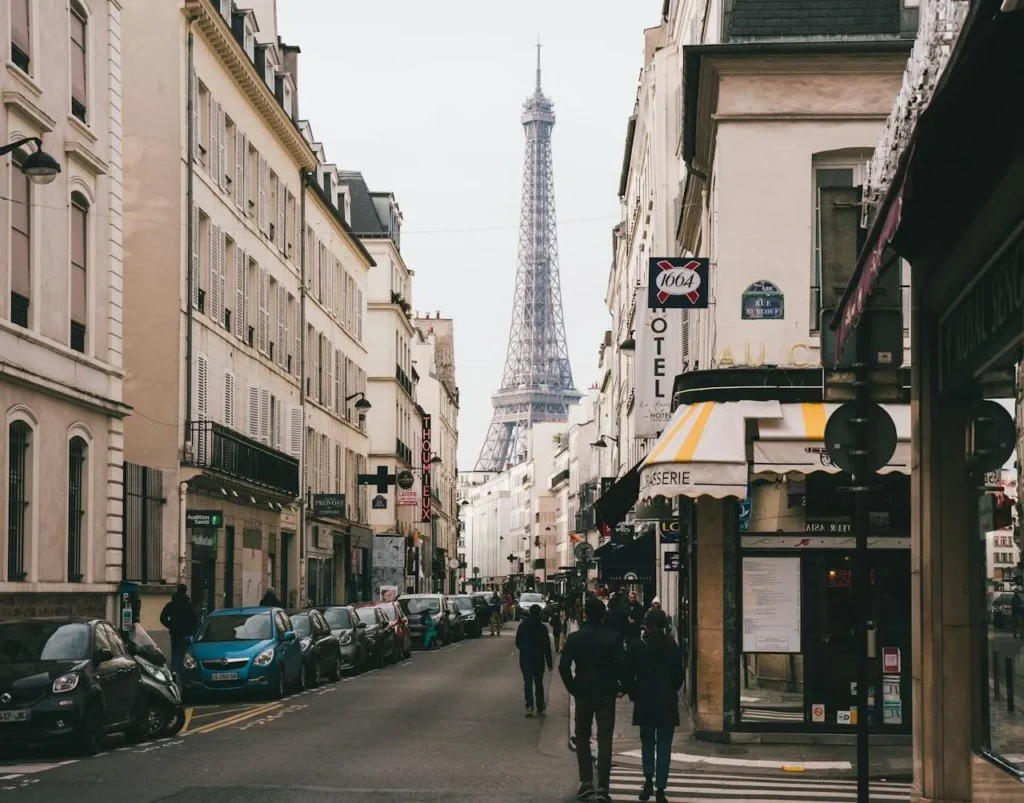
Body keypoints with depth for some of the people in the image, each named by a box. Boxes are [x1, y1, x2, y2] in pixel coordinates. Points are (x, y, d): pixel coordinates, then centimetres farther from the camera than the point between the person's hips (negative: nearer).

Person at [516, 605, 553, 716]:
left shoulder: (522, 627, -3)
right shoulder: (542, 628, -11)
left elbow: (517, 644, 5)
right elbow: (547, 647, -9)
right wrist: (549, 663, -3)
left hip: (525, 660, 1)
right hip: (539, 660, -1)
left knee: (527, 683, 5)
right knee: (539, 683, 12)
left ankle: (529, 706, -11)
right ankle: (540, 707, 20)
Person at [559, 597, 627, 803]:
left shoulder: (575, 638, -3)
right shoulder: (613, 637, -6)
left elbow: (563, 666, -7)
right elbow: (622, 664, -13)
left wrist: (572, 688, 4)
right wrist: (621, 687, 0)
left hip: (583, 693, 1)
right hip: (606, 694, -1)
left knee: (582, 737, 15)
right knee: (604, 740, 2)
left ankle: (586, 782, 6)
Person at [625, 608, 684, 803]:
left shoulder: (636, 646, -7)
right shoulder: (672, 646, -5)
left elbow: (629, 675, -6)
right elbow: (679, 675, 0)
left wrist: (633, 694, 8)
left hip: (644, 701, 0)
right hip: (667, 701, 0)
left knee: (647, 741, 16)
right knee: (664, 744, 5)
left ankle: (649, 781, 4)